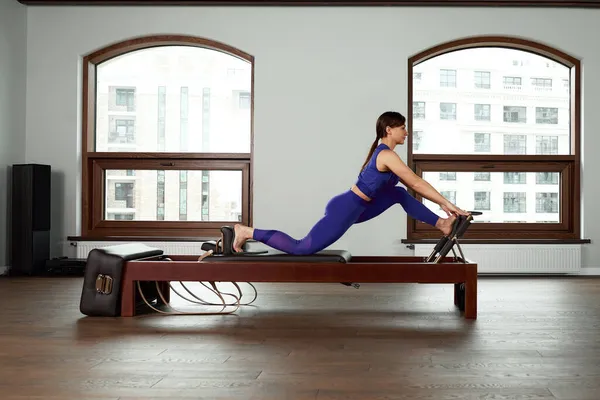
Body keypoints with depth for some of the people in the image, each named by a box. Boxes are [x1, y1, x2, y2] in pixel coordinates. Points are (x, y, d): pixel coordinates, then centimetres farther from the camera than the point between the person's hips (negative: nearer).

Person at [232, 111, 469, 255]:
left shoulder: (382, 153, 13)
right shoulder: (387, 155, -16)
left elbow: (411, 185, 18)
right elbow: (417, 183, -18)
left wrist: (441, 204, 17)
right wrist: (447, 203, -12)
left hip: (354, 207, 10)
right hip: (344, 210, -10)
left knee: (399, 194, 14)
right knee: (300, 248, -7)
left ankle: (441, 225, 14)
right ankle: (246, 232, 2)